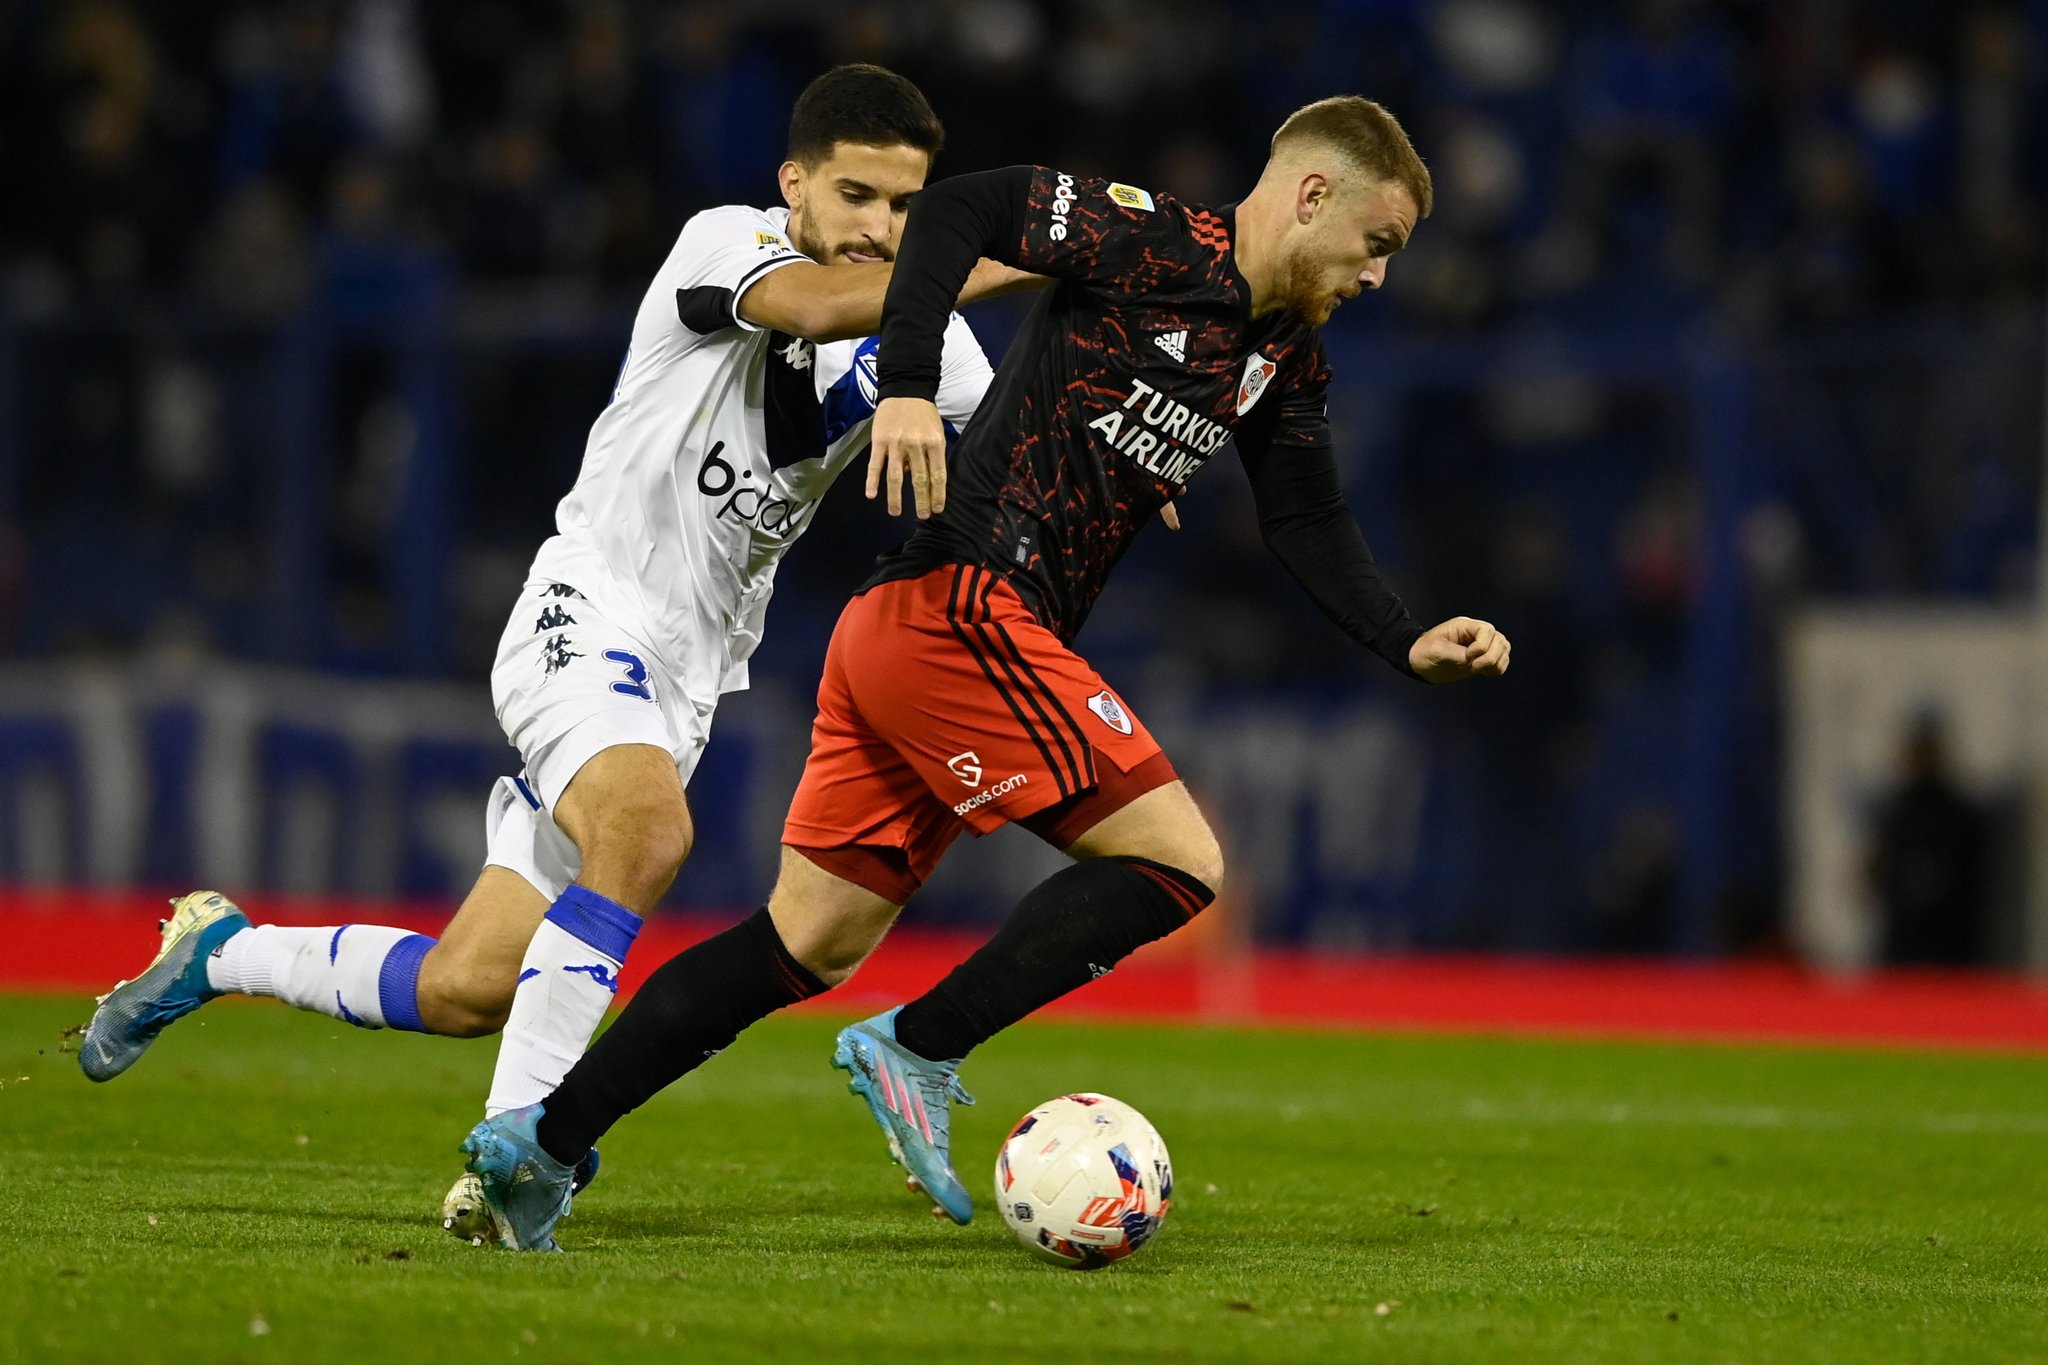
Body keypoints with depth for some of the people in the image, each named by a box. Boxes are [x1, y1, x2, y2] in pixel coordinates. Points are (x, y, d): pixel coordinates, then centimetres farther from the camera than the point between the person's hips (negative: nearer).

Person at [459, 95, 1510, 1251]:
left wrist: (1411, 645, 11)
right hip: (965, 612, -9)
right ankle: (918, 1051, -8)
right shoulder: (1157, 243, -9)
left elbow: (1308, 523, 24)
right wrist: (908, 385, -25)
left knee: (815, 943, 8)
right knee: (1179, 861, -9)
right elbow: (961, 207, -15)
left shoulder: (1289, 362, 17)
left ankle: (543, 1143, 8)